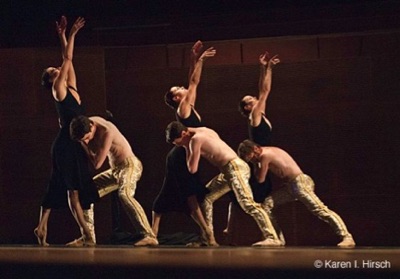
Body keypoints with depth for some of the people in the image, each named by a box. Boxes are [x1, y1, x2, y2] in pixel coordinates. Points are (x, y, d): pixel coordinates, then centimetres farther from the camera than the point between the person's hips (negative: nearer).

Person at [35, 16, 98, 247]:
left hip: (76, 145, 8)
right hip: (65, 145, -8)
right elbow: (67, 60, -10)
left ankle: (42, 227, 14)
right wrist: (68, 35, -9)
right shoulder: (59, 90, -6)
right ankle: (86, 232, -8)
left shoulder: (72, 88, 13)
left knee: (57, 187, 10)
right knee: (73, 189, -7)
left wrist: (71, 34, 16)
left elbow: (69, 61, 13)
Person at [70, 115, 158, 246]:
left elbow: (96, 164, -23)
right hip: (115, 169, 9)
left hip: (130, 165, -9)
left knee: (124, 194, -35)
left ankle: (149, 236, -45)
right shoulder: (87, 122, -4)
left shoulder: (107, 132, -28)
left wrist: (84, 144, -15)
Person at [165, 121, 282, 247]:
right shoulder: (203, 131, 17)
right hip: (229, 171, 10)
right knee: (205, 197, 15)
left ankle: (272, 238, -25)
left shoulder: (195, 139, -10)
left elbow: (192, 169, -7)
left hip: (235, 167, -10)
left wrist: (187, 148, 3)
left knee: (248, 204, -19)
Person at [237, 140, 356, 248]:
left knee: (320, 210, -16)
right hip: (290, 185, 10)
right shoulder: (268, 152, 13)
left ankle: (347, 237, -18)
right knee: (267, 203, 7)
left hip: (300, 182, -10)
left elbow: (260, 179, -5)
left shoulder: (265, 155, -14)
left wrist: (256, 164, 6)